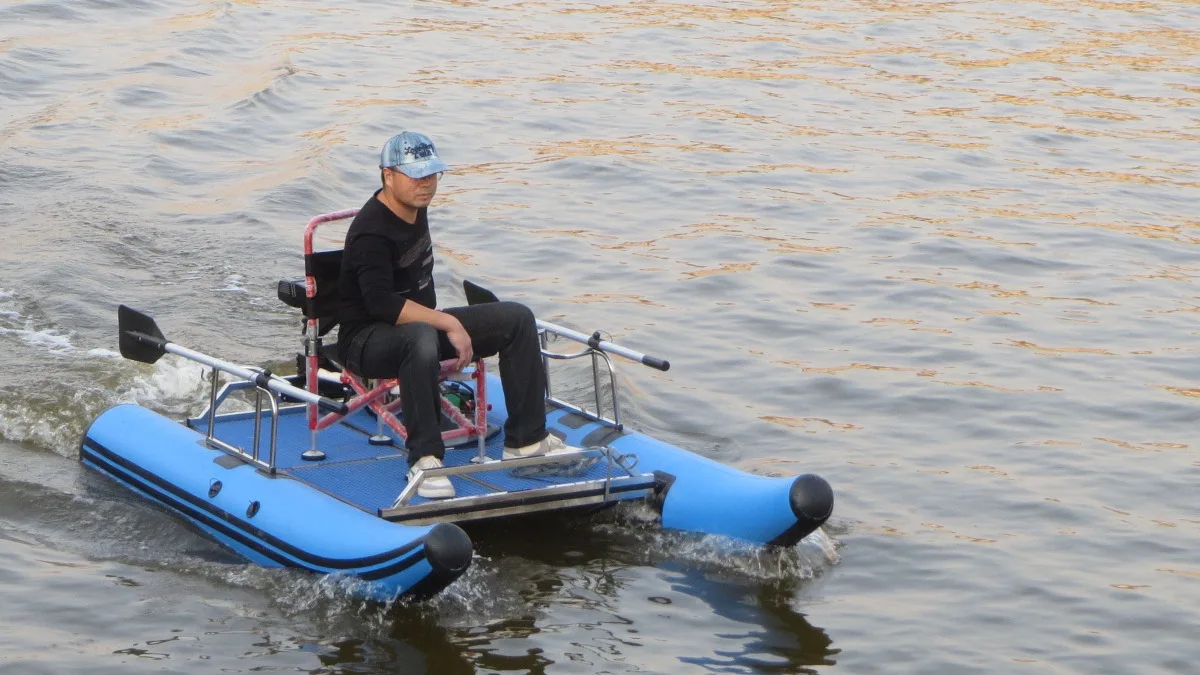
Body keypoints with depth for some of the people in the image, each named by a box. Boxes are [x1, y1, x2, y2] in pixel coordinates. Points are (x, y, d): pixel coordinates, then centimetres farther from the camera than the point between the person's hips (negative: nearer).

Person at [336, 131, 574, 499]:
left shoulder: (415, 208, 7)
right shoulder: (371, 232, -22)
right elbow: (382, 304, -32)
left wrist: (436, 318, 17)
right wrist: (448, 323, -29)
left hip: (422, 322, 10)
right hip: (368, 340, -10)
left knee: (518, 318, 0)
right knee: (420, 338, -45)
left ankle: (525, 439, 2)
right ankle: (424, 459, -37)